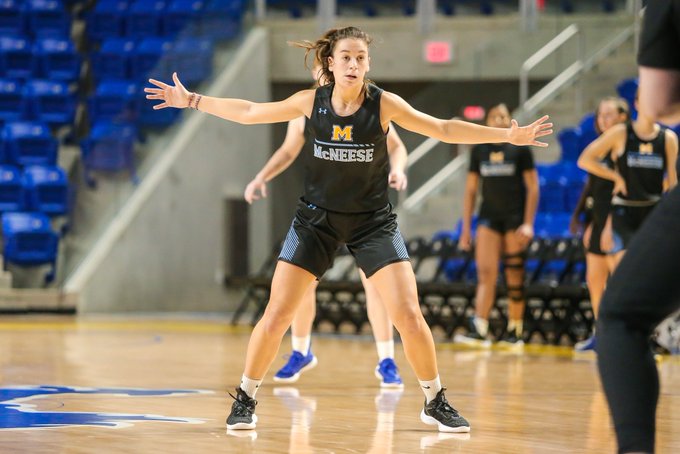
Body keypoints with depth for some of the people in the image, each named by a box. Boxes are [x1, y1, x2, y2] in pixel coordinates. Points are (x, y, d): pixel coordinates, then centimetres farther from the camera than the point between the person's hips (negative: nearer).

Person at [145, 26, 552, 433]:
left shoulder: (383, 104, -13)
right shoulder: (312, 101, -8)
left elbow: (444, 129, -11)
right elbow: (250, 112, 4)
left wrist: (509, 135, -18)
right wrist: (191, 101, 5)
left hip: (374, 222, -1)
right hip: (317, 217, 1)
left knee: (408, 315, -11)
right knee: (277, 315, -4)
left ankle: (435, 402, 8)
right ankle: (246, 399, 13)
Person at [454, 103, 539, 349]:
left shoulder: (520, 149, 0)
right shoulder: (479, 150, 8)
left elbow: (533, 188, -2)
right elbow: (470, 190, 11)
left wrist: (528, 223, -10)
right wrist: (466, 228, 7)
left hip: (514, 218, -2)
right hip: (489, 217, 2)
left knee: (514, 275, 2)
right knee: (485, 273, -10)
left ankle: (514, 331, 11)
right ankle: (479, 330, -19)